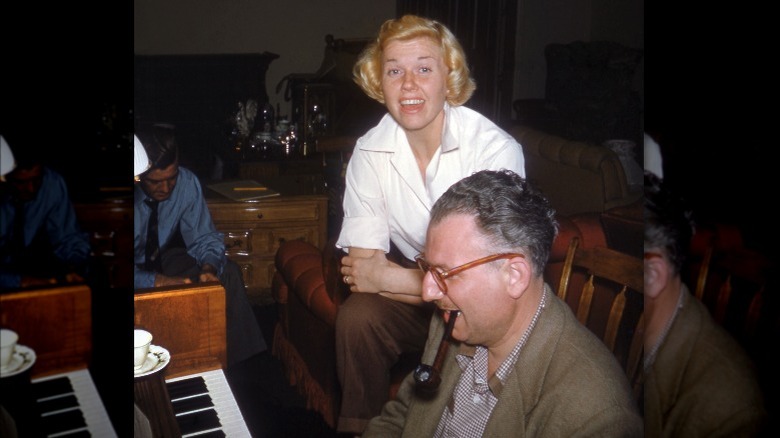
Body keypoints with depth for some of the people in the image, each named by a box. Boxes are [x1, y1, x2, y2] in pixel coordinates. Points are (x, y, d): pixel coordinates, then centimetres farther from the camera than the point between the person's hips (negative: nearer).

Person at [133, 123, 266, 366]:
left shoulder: (187, 183, -18)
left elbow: (205, 238, -7)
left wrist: (208, 268, -28)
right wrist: (158, 281, -41)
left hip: (163, 256, 4)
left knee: (228, 272, -16)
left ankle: (239, 361, -6)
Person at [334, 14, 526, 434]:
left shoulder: (496, 150, -22)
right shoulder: (369, 152, -8)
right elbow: (363, 268, -10)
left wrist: (388, 277, -19)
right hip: (410, 276, 3)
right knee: (356, 316, -24)